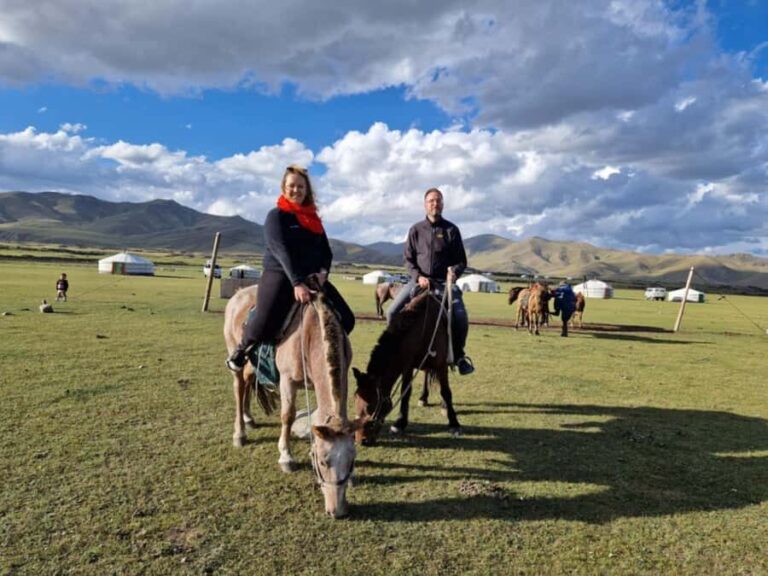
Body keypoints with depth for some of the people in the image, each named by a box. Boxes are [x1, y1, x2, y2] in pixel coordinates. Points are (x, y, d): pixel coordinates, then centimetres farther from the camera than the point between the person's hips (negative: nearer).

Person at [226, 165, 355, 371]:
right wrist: (297, 283, -30)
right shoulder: (276, 216, -4)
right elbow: (282, 251, -17)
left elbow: (326, 251, 13)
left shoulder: (314, 218, 15)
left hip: (312, 278, 6)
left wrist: (323, 272, -10)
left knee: (346, 319, -3)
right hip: (280, 276, -6)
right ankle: (242, 348, 9)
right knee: (265, 324, -26)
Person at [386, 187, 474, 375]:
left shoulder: (451, 230, 3)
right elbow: (408, 259, 5)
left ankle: (458, 355, 2)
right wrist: (418, 276, -12)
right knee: (392, 311, -14)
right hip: (419, 280, 1)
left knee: (461, 317, -22)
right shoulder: (416, 230, 4)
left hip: (445, 281, -1)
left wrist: (455, 271, -17)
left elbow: (462, 260, 5)